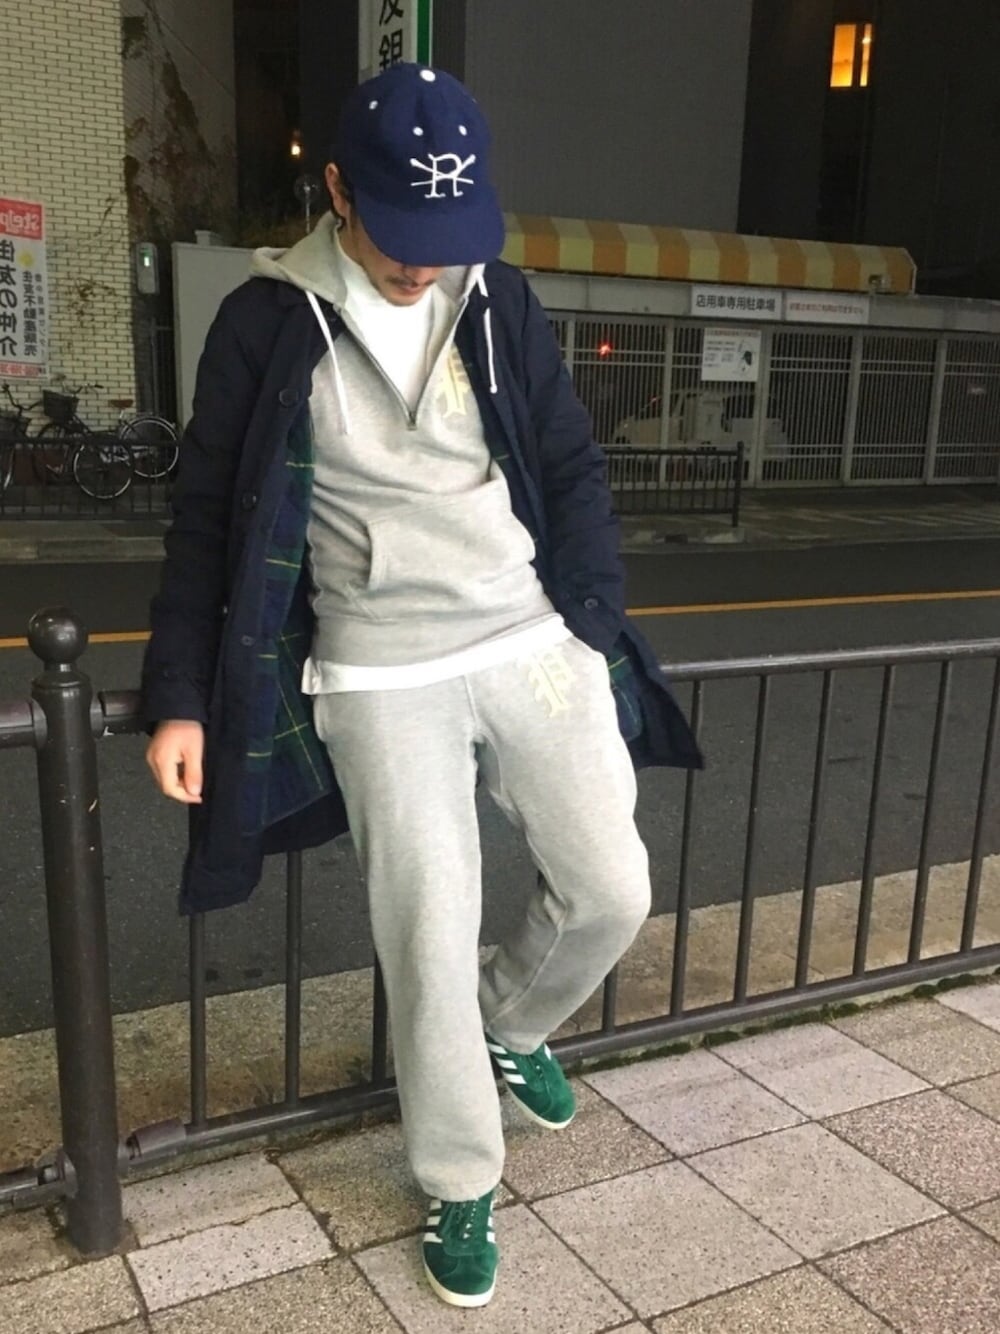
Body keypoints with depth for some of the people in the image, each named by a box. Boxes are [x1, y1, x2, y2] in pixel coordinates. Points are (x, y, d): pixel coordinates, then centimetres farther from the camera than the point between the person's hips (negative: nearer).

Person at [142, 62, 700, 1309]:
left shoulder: (500, 299, 4)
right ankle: (460, 1186, 25)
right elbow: (207, 518, 0)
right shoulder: (267, 321, -4)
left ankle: (510, 1025, 35)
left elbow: (572, 471, 10)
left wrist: (597, 626, 2)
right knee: (430, 939, 1)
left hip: (534, 640, 3)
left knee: (612, 890, 2)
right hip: (379, 677, -3)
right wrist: (180, 697, -4)